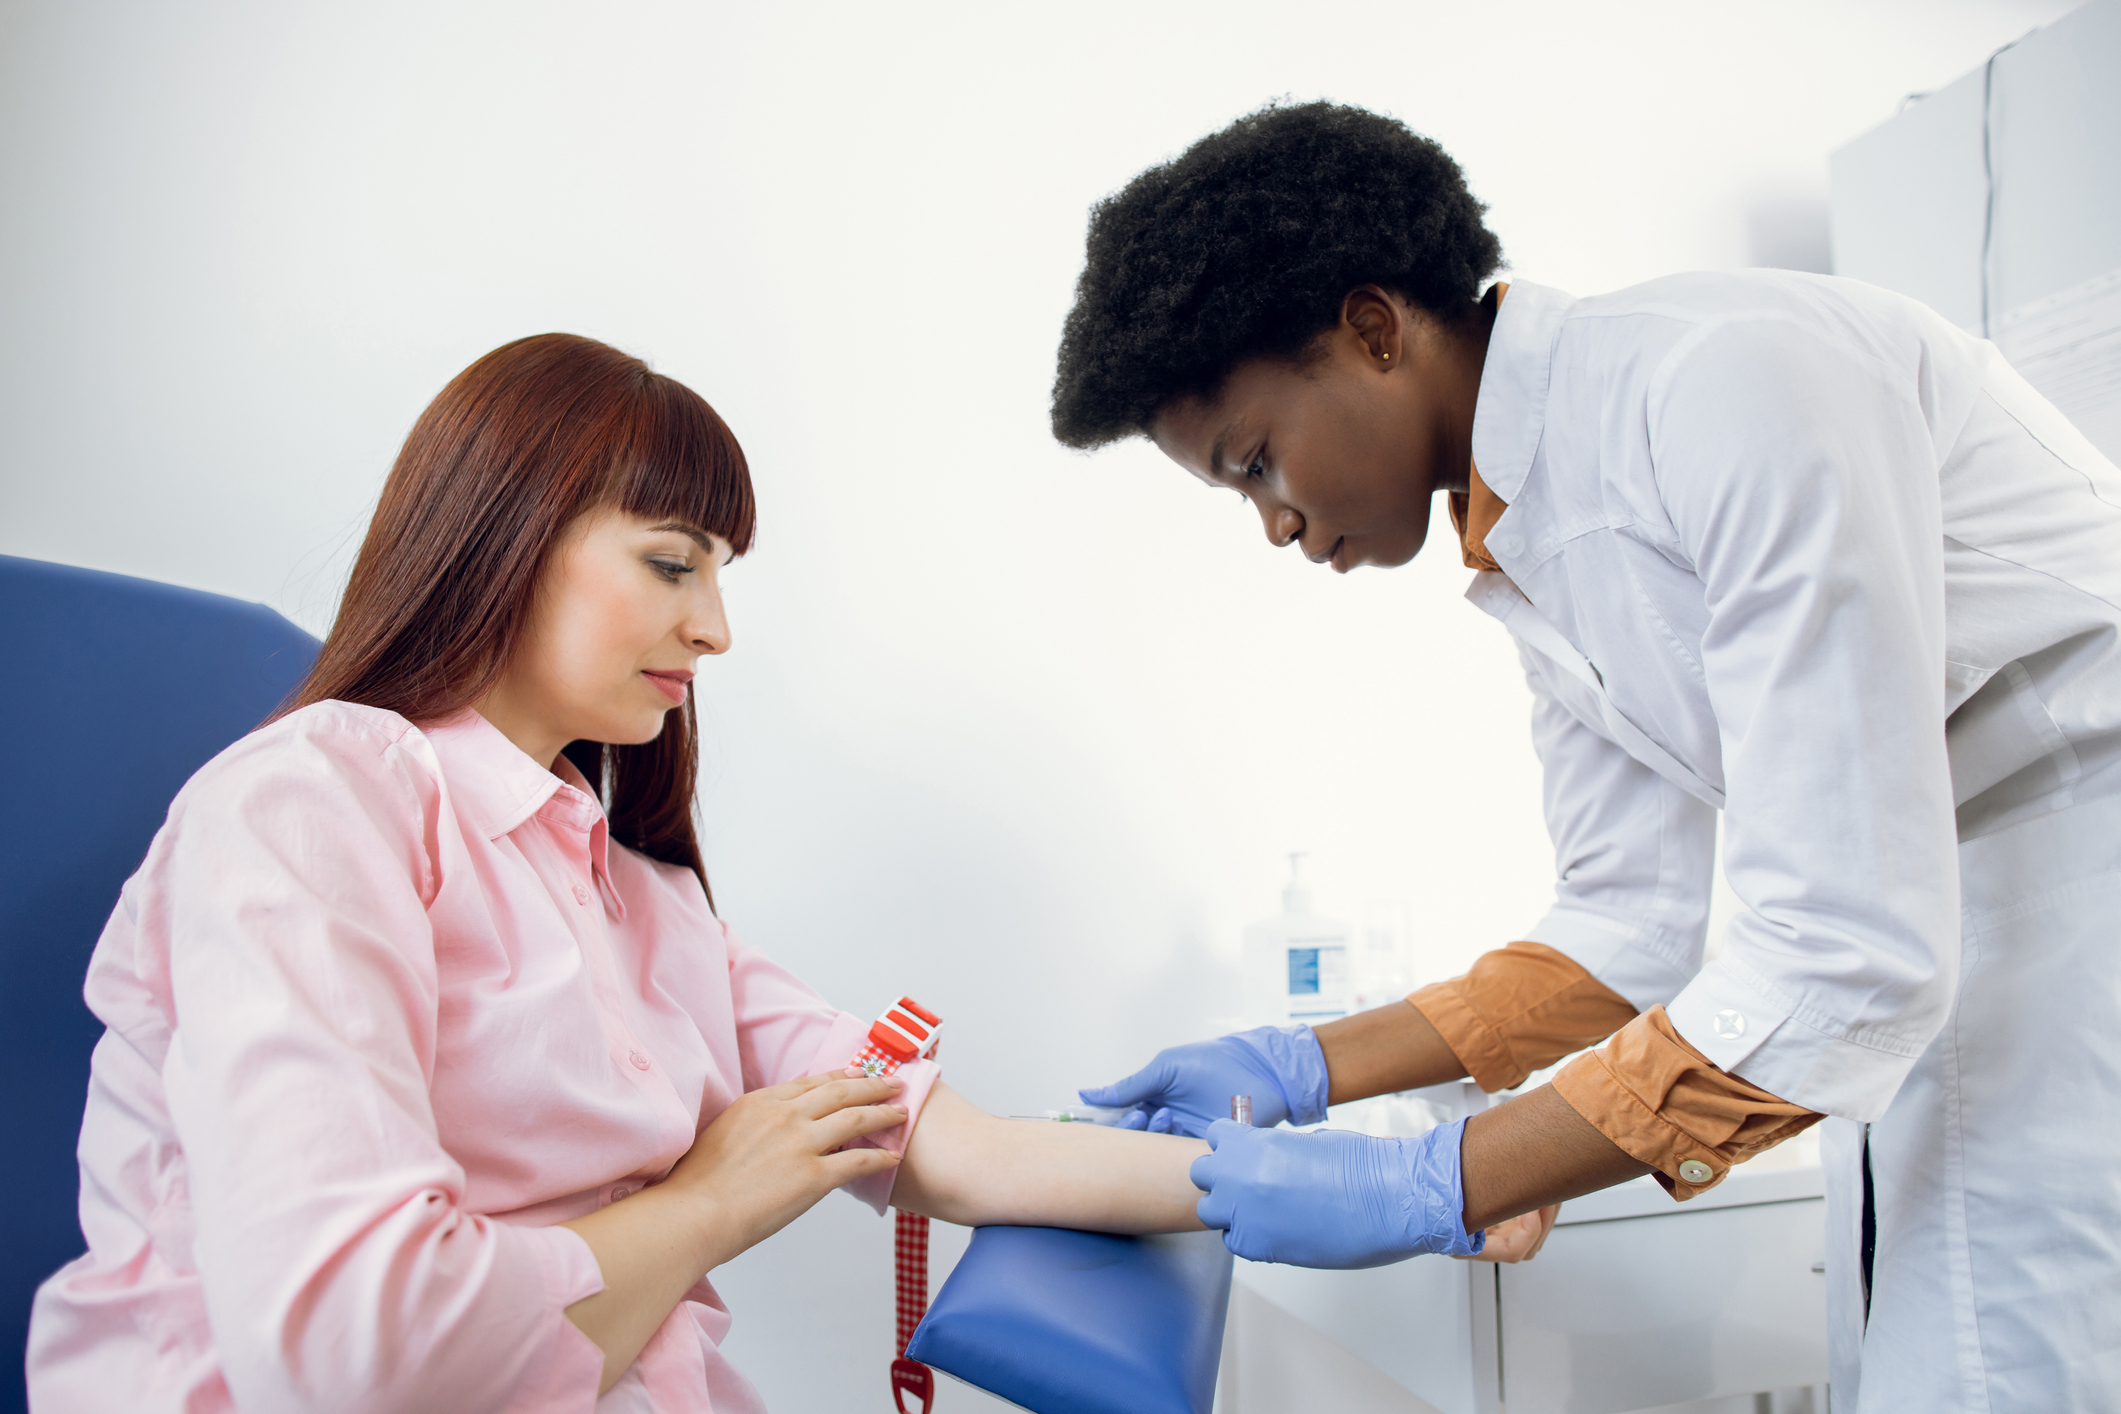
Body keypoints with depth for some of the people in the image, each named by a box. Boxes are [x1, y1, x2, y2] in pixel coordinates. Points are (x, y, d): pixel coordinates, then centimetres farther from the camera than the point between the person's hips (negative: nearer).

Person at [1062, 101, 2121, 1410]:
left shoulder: (1727, 380, -23)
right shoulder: (1527, 564, 4)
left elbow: (1844, 957, -27)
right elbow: (1627, 929, 8)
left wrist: (1430, 1192, -21)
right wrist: (1300, 1070, 3)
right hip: (1919, 940, 7)